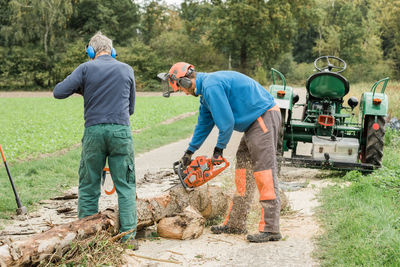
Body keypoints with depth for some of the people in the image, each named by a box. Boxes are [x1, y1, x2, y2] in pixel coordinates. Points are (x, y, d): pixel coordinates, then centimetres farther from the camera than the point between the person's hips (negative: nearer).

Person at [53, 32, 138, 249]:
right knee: (125, 186, 6)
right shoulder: (127, 70, 10)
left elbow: (58, 92, -2)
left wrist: (79, 87, 15)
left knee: (88, 186, 10)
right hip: (121, 131, 1)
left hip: (94, 131, -1)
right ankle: (128, 235, 2)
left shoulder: (86, 68, 1)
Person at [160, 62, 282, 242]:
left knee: (264, 172, -13)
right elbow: (204, 122, 29)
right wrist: (189, 152, 35)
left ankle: (270, 229, -13)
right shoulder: (206, 89, 17)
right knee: (243, 170, 11)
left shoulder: (211, 86, -18)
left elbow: (227, 122, -19)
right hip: (255, 122, 11)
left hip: (264, 118, -11)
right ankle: (235, 224, 16)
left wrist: (219, 148, -3)